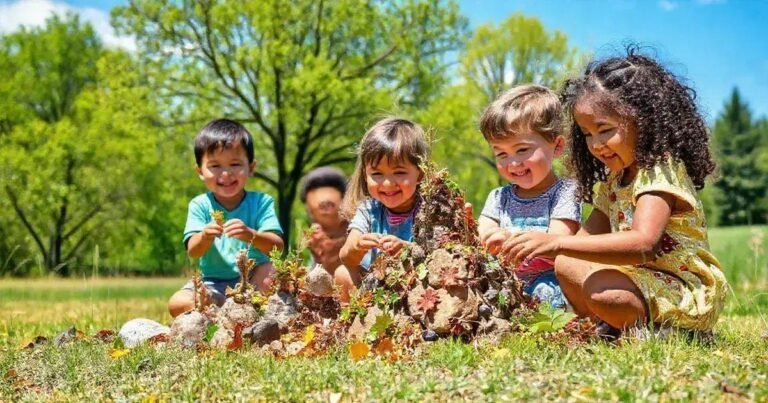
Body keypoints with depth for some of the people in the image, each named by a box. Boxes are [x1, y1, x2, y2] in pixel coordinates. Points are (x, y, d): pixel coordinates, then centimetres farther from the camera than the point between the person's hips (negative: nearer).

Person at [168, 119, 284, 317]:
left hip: (253, 280, -1)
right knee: (177, 304, -21)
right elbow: (193, 252, -12)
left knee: (272, 271, -31)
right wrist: (204, 237, -36)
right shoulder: (200, 205, -1)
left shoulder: (261, 202, -5)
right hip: (214, 284, 2)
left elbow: (277, 246, -16)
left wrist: (250, 235, -36)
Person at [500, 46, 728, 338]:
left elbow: (643, 244, -35)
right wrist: (541, 247, -10)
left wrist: (557, 243, -40)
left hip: (688, 294, -9)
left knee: (602, 290, -33)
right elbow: (590, 236, 10)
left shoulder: (660, 171, -19)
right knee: (567, 266, 1)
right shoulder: (614, 178, 11)